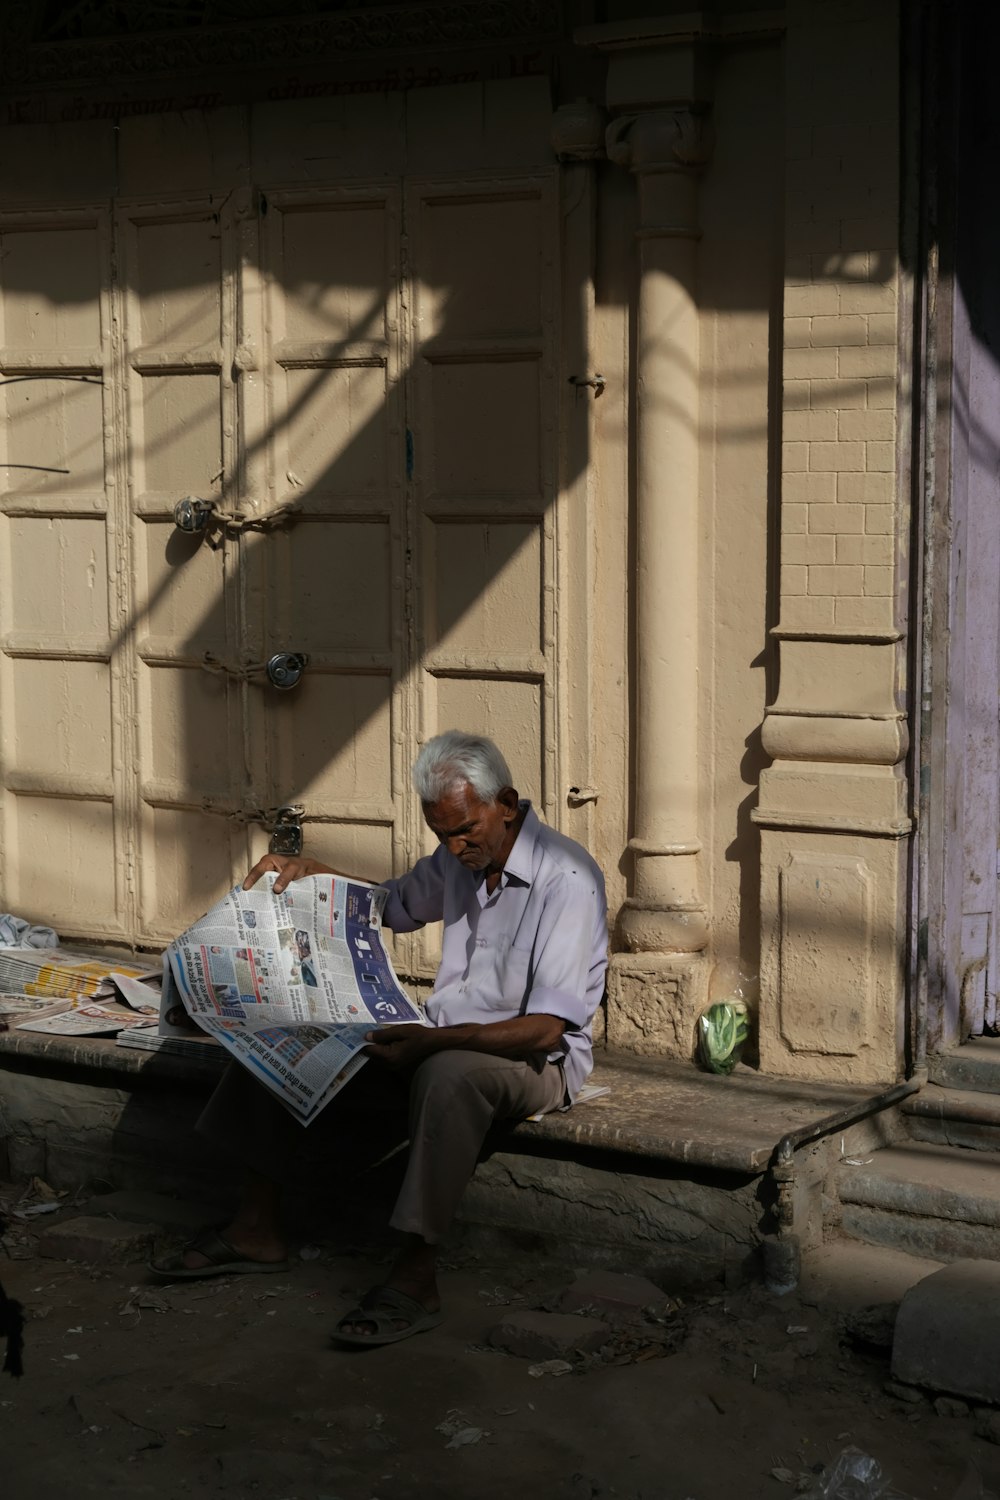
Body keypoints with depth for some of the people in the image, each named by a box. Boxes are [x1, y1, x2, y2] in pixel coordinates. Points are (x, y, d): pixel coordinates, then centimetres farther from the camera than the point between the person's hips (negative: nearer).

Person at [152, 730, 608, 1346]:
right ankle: (258, 1229, 1)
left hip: (536, 1059, -8)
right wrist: (310, 870, 10)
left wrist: (433, 1040, -34)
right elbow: (394, 903, 27)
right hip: (444, 1040, 8)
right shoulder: (460, 858, 6)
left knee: (450, 1072, -42)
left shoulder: (567, 879, -19)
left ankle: (417, 1277, -35)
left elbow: (546, 1029, -26)